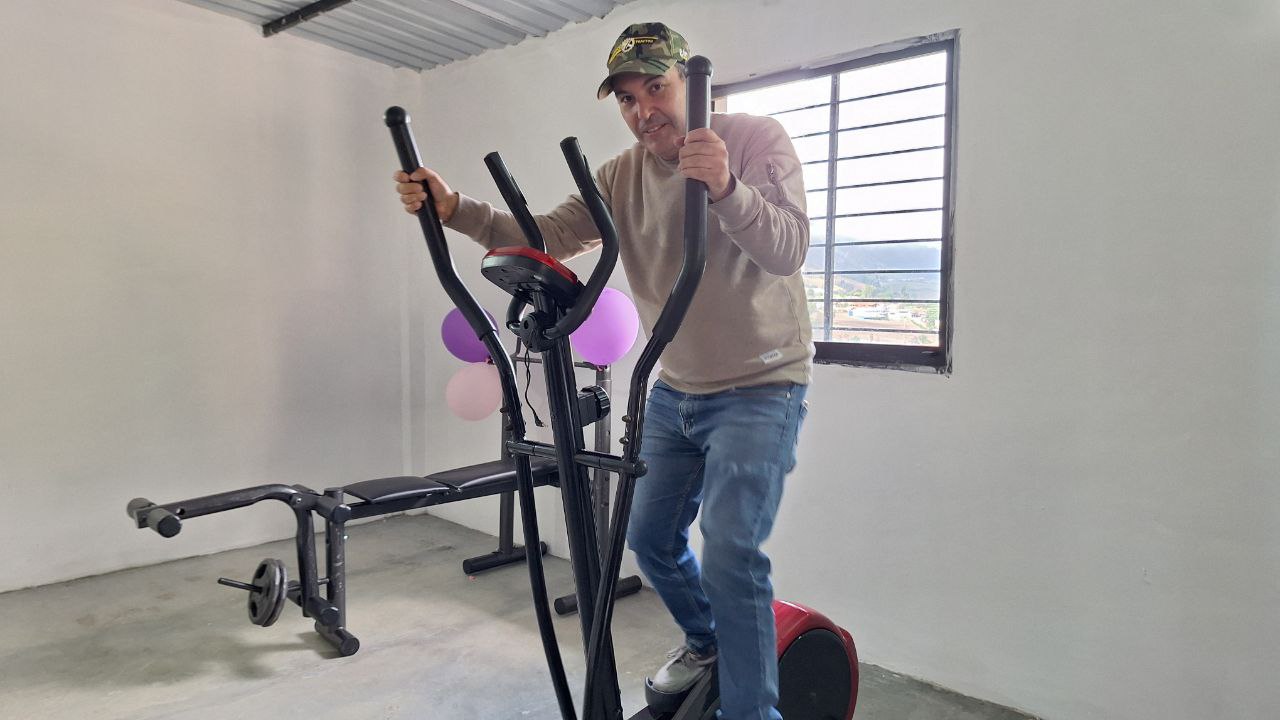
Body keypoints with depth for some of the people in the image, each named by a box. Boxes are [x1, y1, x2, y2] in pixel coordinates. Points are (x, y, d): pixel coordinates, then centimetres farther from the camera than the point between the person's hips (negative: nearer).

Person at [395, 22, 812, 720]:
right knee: (650, 537, 15)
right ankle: (705, 641, 43)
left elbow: (788, 249, -24)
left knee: (730, 555, -15)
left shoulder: (756, 138, -11)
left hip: (759, 388, -6)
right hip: (674, 391, 6)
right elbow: (546, 237, -6)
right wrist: (456, 210, -20)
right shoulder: (621, 176, 4)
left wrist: (726, 189, -42)